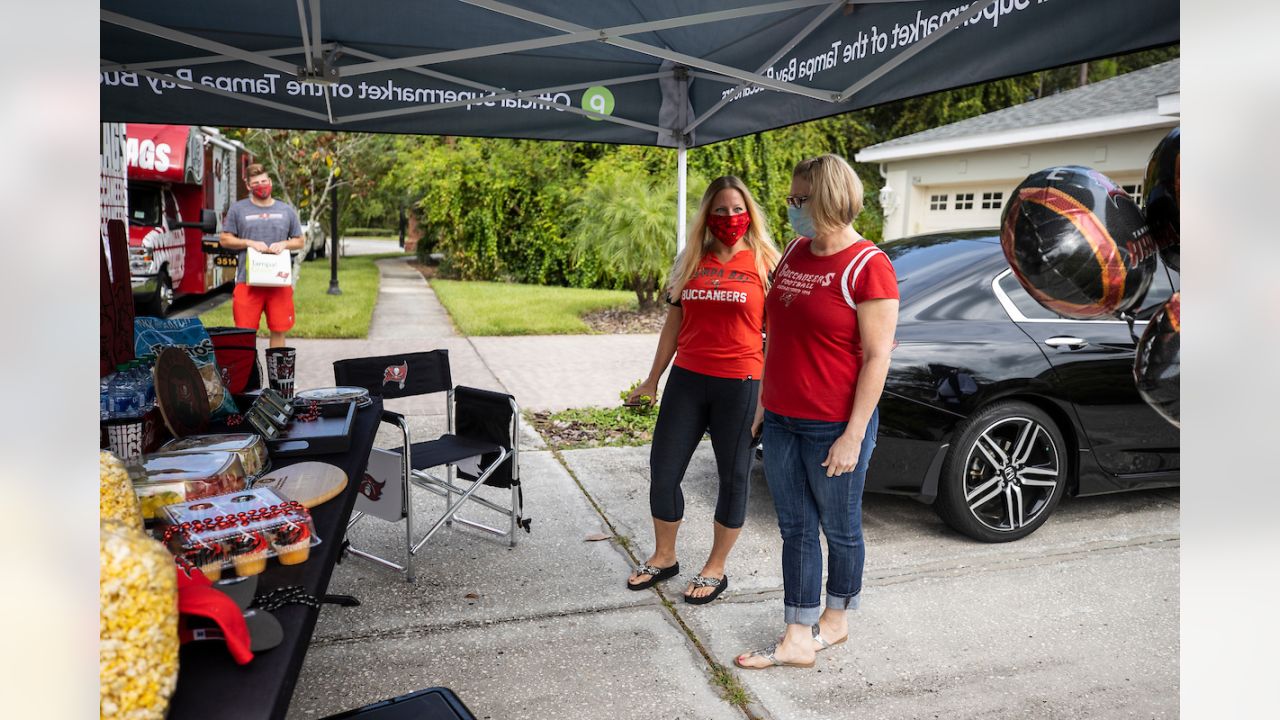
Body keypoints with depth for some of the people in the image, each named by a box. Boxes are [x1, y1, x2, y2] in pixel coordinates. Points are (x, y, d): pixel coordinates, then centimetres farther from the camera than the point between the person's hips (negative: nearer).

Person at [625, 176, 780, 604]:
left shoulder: (765, 262, -1)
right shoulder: (691, 261, 10)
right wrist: (653, 380, 16)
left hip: (739, 385, -4)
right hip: (687, 379, 4)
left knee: (733, 477, 7)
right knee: (663, 470, 7)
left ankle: (715, 570, 24)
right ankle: (664, 557, 28)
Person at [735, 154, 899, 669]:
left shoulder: (867, 267, -14)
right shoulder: (794, 253, 8)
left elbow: (877, 357, -16)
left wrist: (854, 435, -18)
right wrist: (763, 400, 15)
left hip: (834, 427, -7)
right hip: (781, 420, 7)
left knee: (840, 529, 12)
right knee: (795, 529, 11)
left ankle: (835, 620, 33)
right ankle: (798, 639, 20)